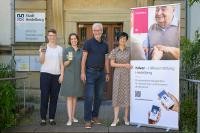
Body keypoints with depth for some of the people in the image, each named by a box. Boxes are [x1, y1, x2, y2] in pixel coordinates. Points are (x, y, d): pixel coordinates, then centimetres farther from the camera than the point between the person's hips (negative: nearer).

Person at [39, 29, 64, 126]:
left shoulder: (60, 48, 10)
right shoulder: (43, 47, 4)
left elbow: (61, 63, 10)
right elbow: (41, 61, -5)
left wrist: (62, 75, 1)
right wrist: (42, 53, -22)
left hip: (56, 75, 2)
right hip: (45, 74, -2)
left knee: (54, 97, 2)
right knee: (44, 96, -3)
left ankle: (52, 118, 10)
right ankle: (43, 118, 3)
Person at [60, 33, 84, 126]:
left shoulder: (81, 51, 8)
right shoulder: (66, 50, 1)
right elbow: (64, 64, -1)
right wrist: (69, 61, -21)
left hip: (78, 76, 3)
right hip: (69, 75, -3)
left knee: (75, 96, 9)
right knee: (69, 97, -5)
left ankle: (73, 116, 19)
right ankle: (69, 119, -6)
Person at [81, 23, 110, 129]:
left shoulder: (105, 45, 12)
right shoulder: (88, 43, -2)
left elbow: (106, 60, 15)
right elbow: (84, 58, -5)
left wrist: (107, 73, 12)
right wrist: (83, 72, -12)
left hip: (101, 73, 5)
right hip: (91, 72, -5)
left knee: (99, 96, 9)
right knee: (89, 96, -6)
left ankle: (95, 116, 22)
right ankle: (87, 120, -1)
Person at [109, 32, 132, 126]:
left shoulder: (129, 50, 4)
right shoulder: (114, 51, 2)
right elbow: (112, 64, -4)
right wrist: (124, 65, -11)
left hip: (127, 74, 1)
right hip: (118, 74, -1)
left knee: (127, 95, 3)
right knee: (117, 95, -1)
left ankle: (126, 117, 15)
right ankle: (116, 118, 2)